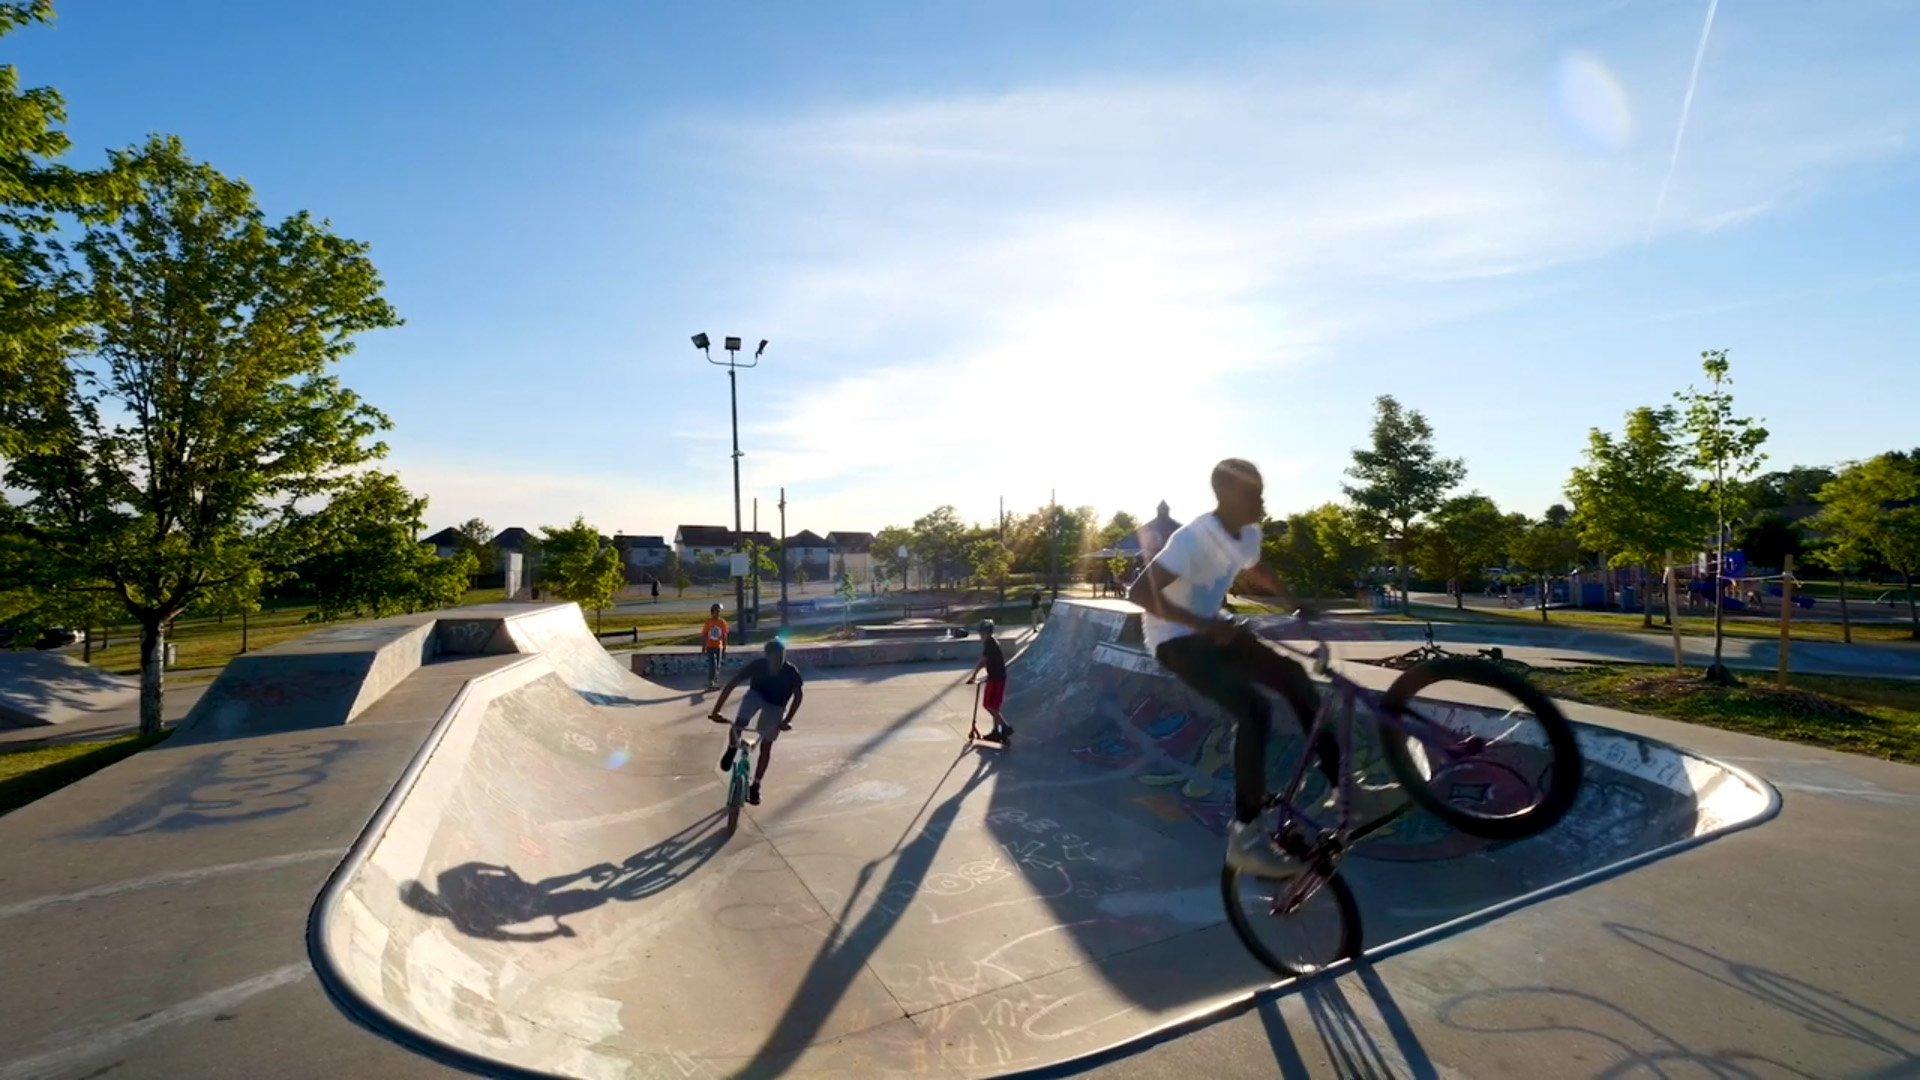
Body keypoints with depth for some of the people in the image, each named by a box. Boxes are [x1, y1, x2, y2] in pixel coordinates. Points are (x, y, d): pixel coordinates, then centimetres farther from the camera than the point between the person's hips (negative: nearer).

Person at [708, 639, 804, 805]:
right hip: (756, 695, 0)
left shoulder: (791, 672, -32)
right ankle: (732, 749, 10)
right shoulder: (757, 666, -32)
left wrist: (786, 720, -21)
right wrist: (716, 711, -30)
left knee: (766, 746, 0)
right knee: (738, 725, -25)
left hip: (775, 705, 0)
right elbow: (731, 684, -26)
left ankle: (755, 787, 17)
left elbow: (798, 695, -15)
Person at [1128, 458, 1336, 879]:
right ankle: (1245, 835, -14)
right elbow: (1139, 591, -33)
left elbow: (1256, 571, 24)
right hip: (1175, 638, -8)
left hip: (1210, 631, 9)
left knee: (1292, 676, 1)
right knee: (1254, 709, -23)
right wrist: (1205, 625, -33)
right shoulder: (1193, 539, -26)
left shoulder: (1247, 535, 0)